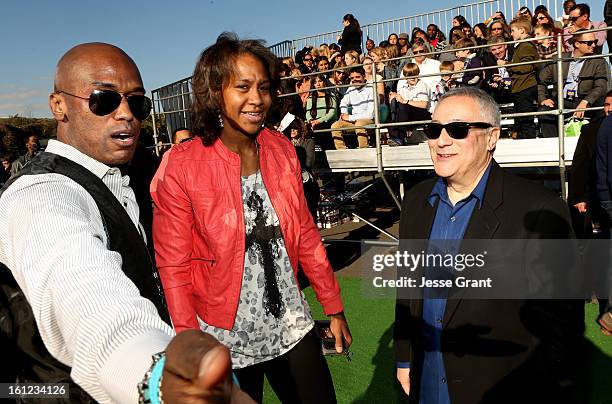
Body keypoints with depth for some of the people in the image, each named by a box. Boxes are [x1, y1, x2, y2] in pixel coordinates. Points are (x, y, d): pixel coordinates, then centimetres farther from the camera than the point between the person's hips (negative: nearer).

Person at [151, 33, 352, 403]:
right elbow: (174, 268, -10)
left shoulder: (282, 150, -2)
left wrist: (334, 307, 7)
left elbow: (305, 234, 5)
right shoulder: (181, 167, -15)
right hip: (227, 339, -3)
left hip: (292, 327, 4)